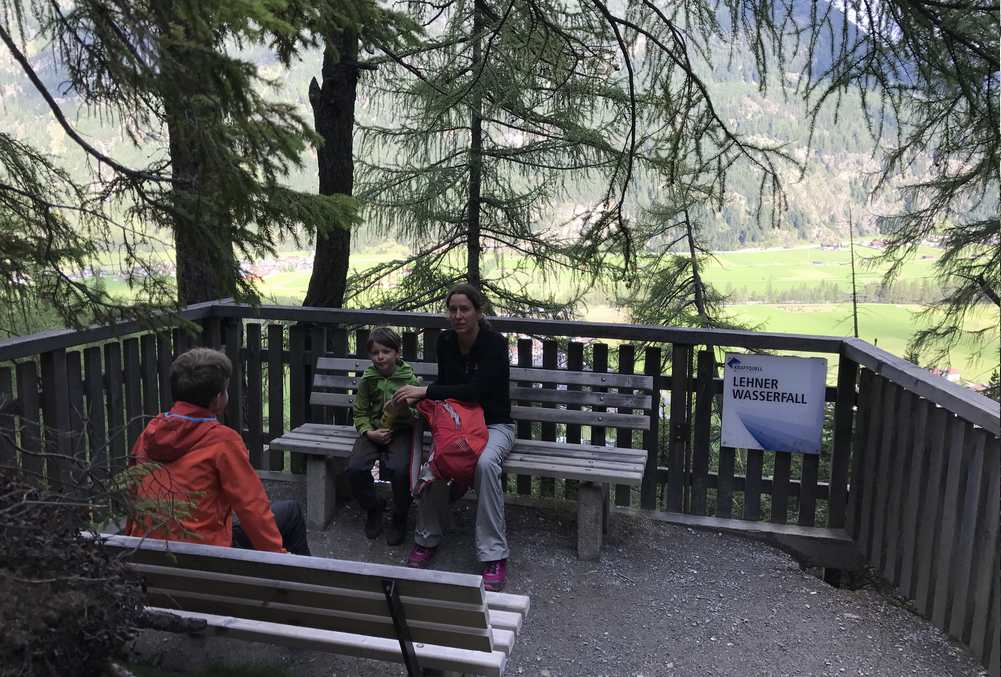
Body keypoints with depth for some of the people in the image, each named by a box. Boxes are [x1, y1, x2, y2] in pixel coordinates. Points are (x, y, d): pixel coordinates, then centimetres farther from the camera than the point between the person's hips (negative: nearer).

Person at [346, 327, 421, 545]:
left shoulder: (409, 378, -3)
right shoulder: (368, 379, 4)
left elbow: (418, 415, 0)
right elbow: (360, 412, 9)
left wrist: (402, 408, -21)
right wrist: (369, 432, -9)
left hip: (401, 431, -3)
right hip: (374, 430, 3)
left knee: (399, 470, -29)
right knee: (355, 468, -22)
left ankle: (399, 517, 0)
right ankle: (374, 507, 10)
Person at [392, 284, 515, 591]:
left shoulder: (495, 343, -18)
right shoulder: (445, 341, 0)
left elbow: (475, 390, -28)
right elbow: (446, 384, 8)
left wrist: (426, 390, -28)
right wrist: (420, 396, -12)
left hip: (494, 424, -4)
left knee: (486, 463, -36)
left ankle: (494, 555, -28)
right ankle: (427, 539, -8)